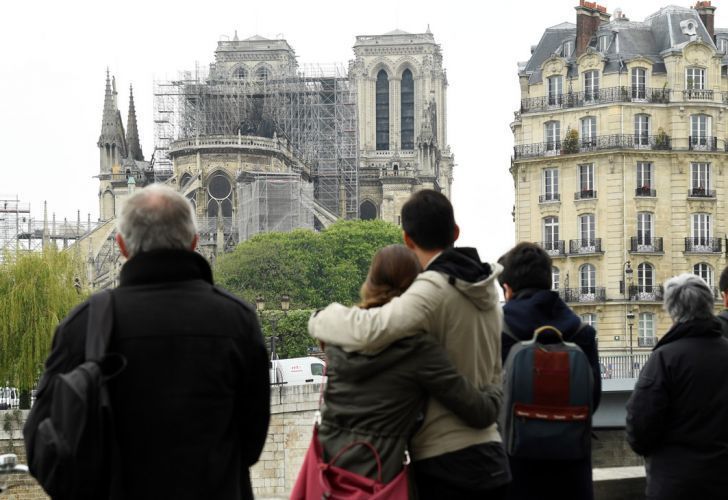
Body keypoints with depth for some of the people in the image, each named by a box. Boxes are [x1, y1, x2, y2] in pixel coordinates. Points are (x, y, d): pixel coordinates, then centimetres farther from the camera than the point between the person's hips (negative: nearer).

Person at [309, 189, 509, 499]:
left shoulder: (434, 290, -15)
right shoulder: (484, 289, 12)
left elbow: (369, 331, -29)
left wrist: (322, 321, -11)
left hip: (445, 462, -8)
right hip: (488, 456, 8)